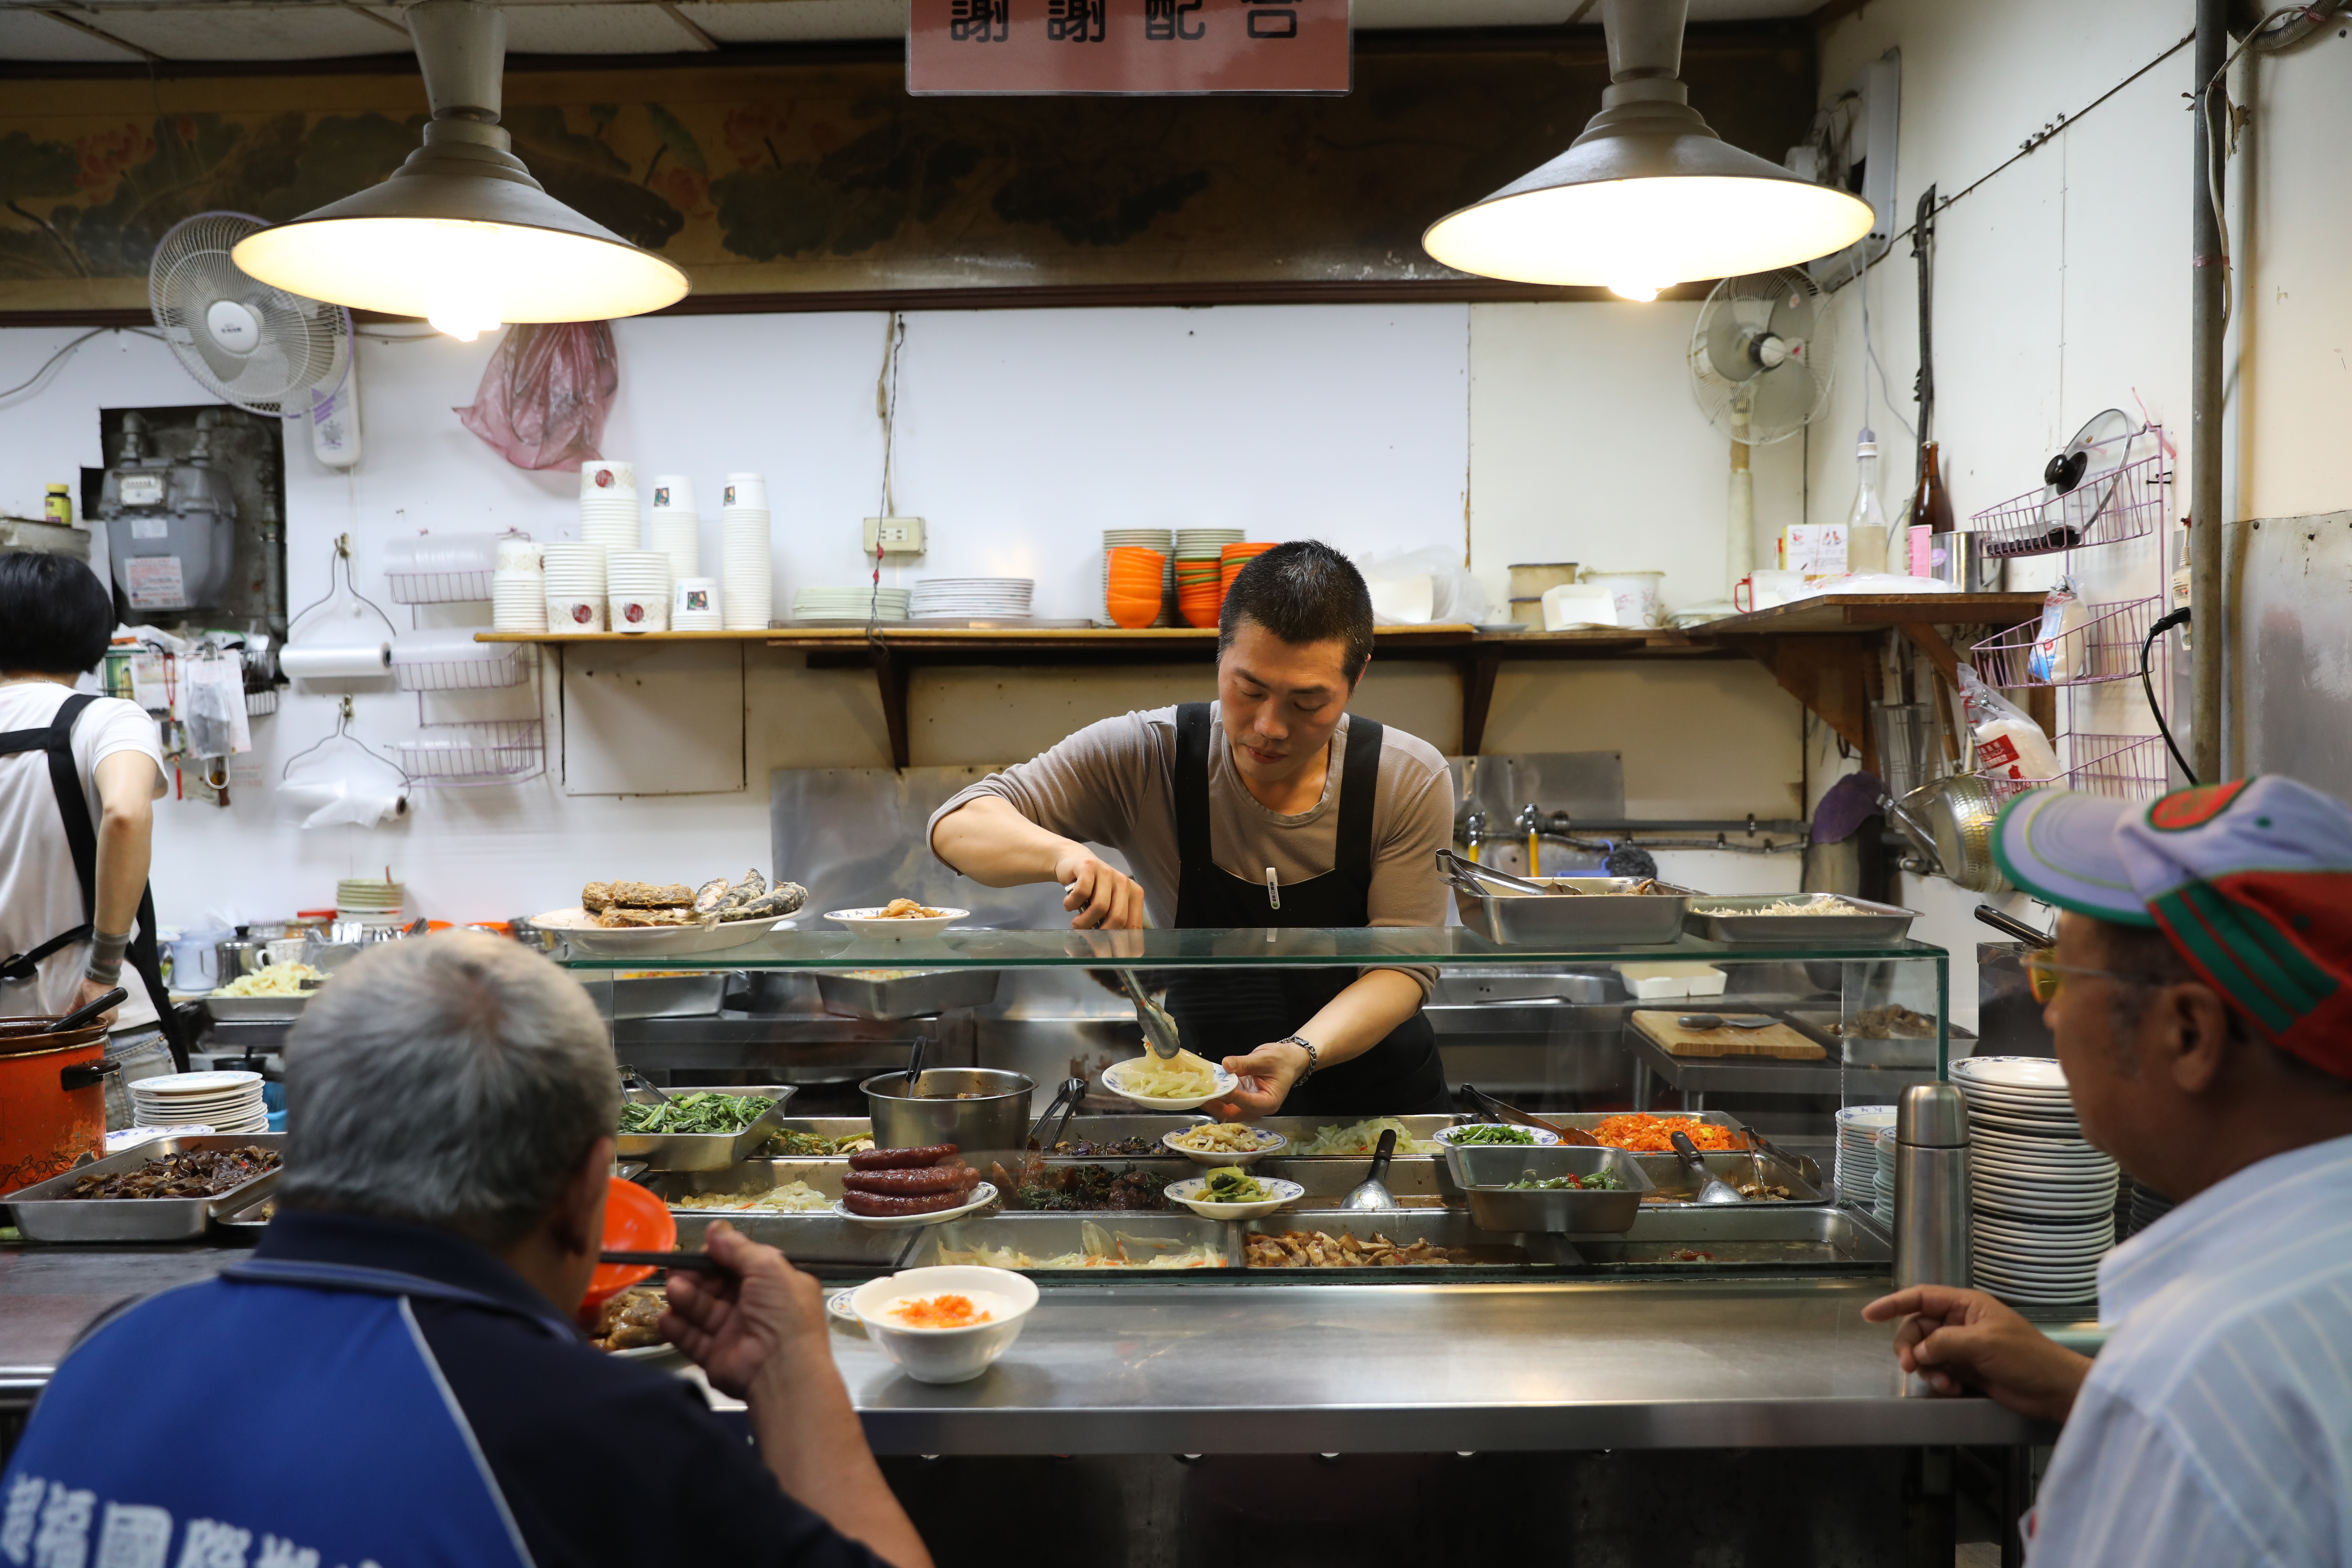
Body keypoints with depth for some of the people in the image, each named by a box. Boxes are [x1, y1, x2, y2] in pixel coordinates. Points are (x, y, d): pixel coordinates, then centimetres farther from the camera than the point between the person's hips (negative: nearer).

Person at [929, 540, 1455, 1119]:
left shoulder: (1411, 784, -13)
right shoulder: (1146, 757, -14)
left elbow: (1404, 964, -13)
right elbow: (958, 827, -15)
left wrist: (1301, 1054, -32)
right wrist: (1065, 854, -37)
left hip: (1382, 1101, 2)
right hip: (1202, 1098, -2)